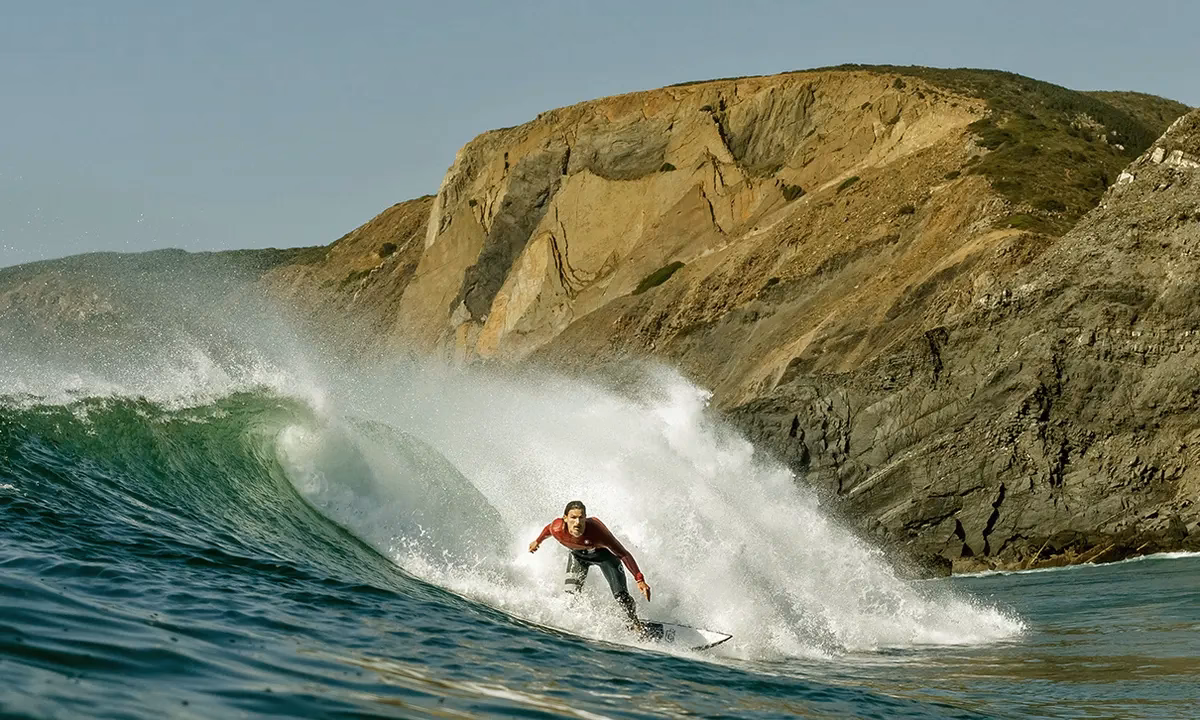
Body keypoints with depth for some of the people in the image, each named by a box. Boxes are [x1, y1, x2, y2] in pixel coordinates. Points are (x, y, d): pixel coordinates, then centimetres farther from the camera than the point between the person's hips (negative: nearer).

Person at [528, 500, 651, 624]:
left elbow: (623, 554, -38)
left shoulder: (596, 530, -43)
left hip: (602, 552, -3)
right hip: (577, 555, 3)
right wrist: (537, 541, 16)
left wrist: (639, 580, -46)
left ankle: (636, 624, 12)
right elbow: (547, 530, -6)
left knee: (621, 596, -11)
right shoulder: (557, 529, -35)